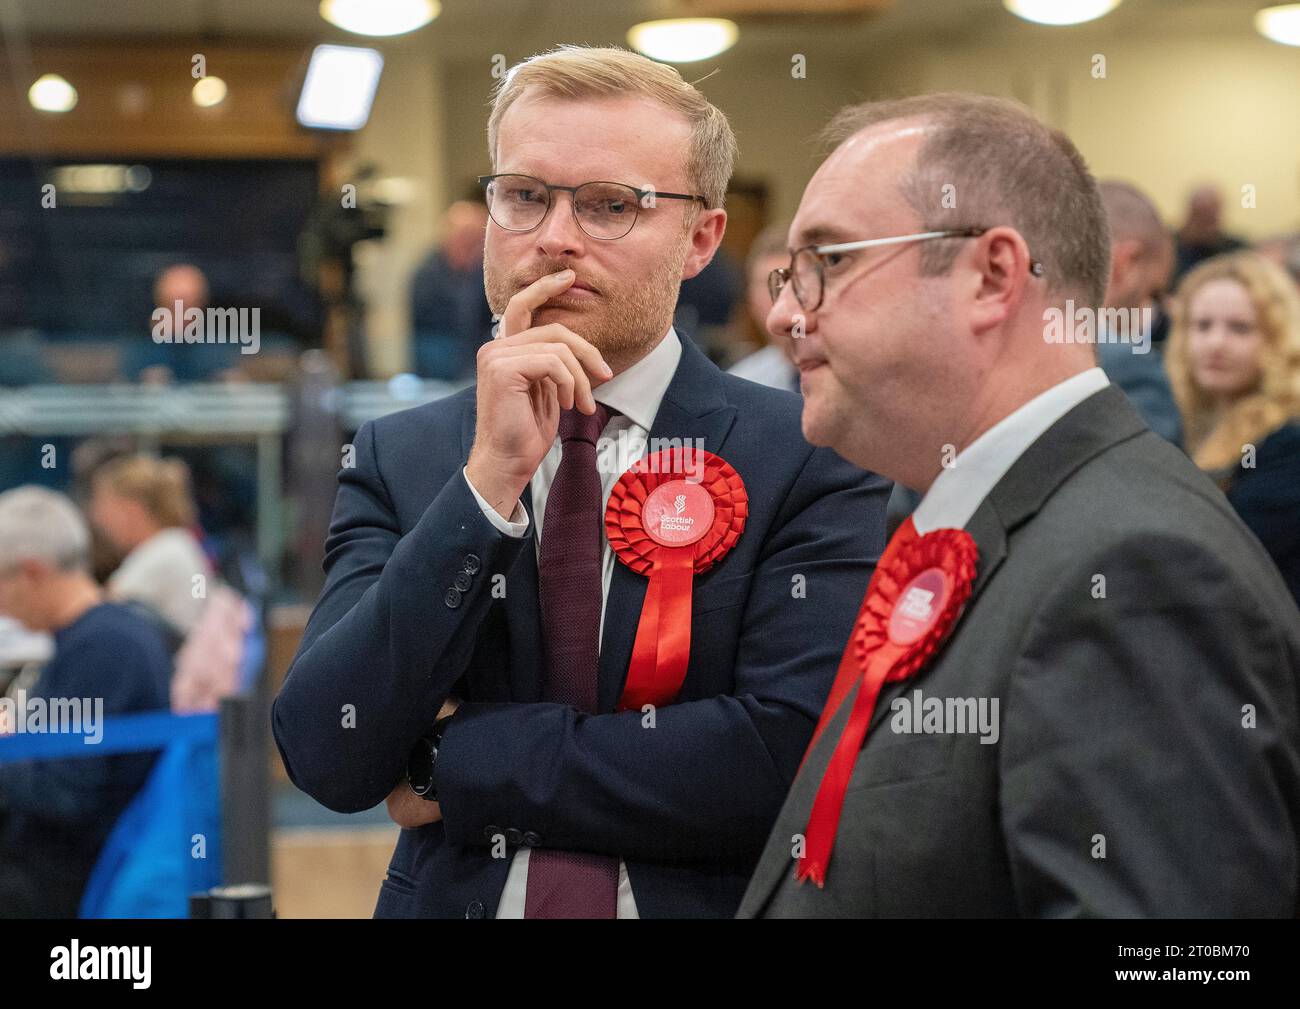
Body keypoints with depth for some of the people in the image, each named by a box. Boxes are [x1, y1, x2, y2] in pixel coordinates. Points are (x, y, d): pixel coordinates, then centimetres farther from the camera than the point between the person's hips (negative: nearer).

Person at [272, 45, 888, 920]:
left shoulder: (812, 460, -11)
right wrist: (490, 479, -22)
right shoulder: (397, 460, -3)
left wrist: (458, 763, -16)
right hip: (453, 898, 2)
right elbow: (328, 761, -13)